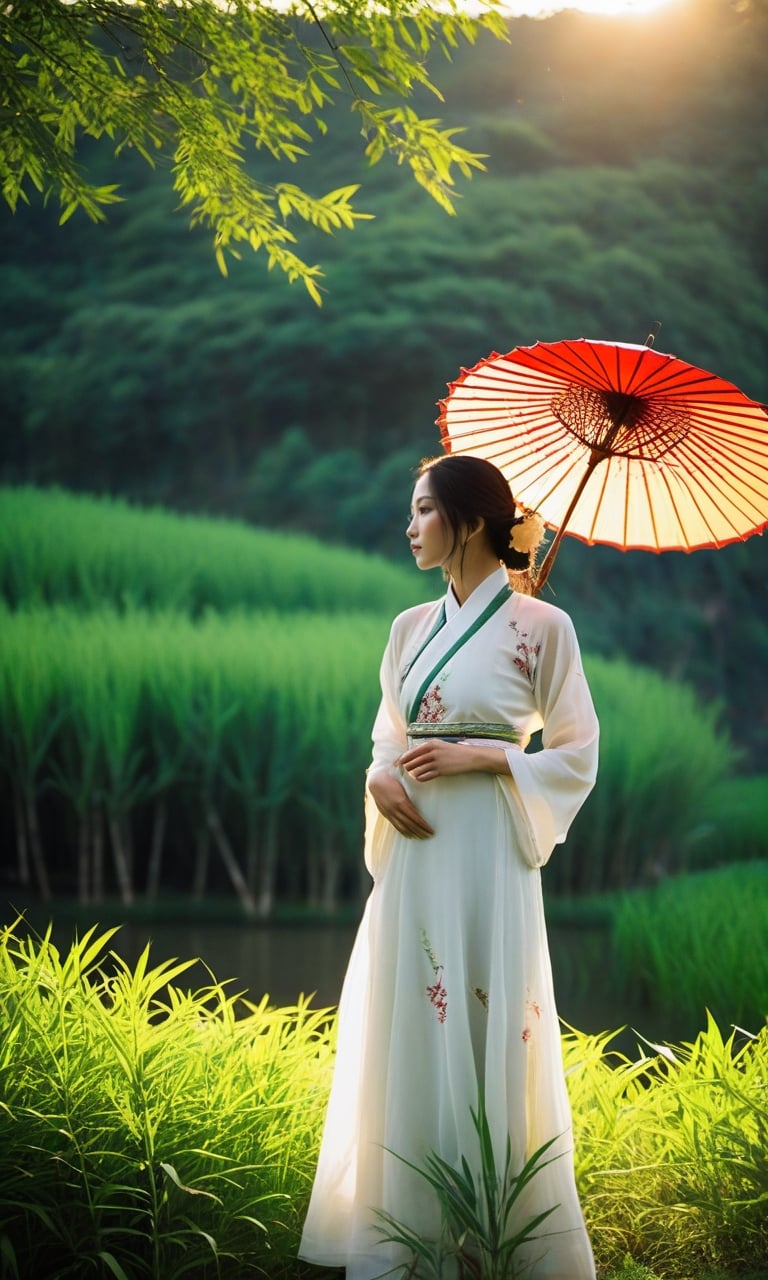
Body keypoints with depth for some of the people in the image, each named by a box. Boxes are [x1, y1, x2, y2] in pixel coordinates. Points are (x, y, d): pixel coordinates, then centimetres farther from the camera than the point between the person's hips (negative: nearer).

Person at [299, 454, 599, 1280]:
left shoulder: (540, 627, -5)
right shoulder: (410, 628, 11)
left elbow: (576, 754, -2)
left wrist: (480, 756, -15)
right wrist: (381, 780, -4)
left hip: (485, 855, -5)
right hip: (412, 852, 5)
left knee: (487, 1033, -3)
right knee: (405, 1034, 6)